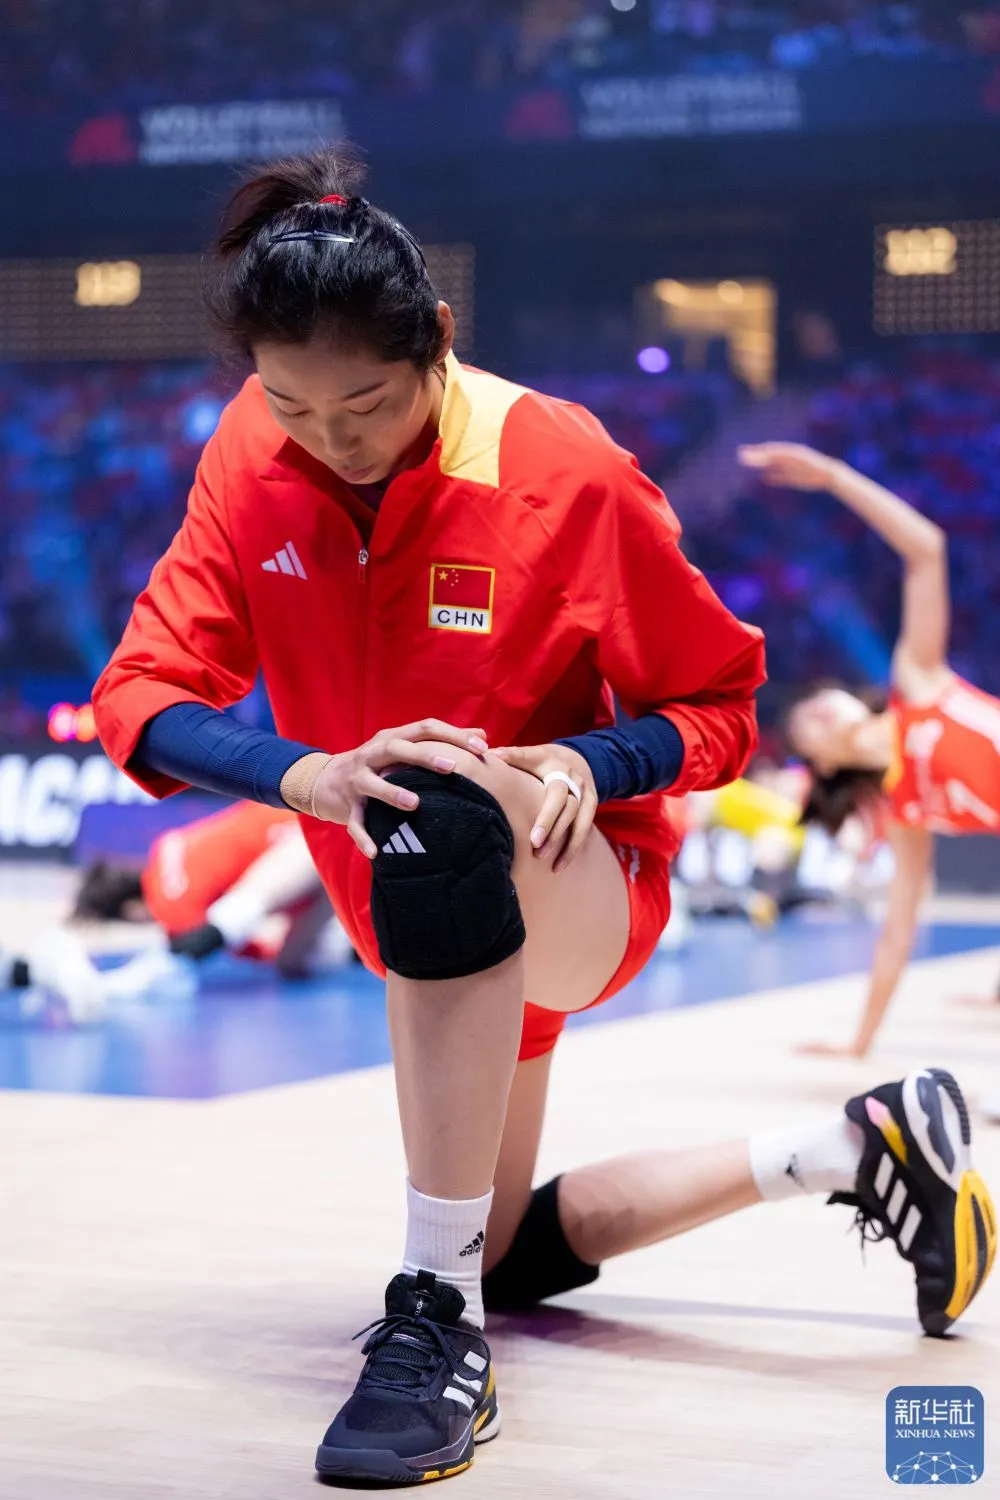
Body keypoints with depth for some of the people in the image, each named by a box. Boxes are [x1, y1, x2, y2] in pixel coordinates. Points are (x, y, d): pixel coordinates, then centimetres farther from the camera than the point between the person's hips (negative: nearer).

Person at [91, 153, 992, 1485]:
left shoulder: (564, 471, -21)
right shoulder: (252, 456, -12)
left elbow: (718, 705, -10)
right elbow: (144, 695, -16)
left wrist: (582, 765, -31)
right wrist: (305, 775, -36)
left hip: (582, 891, -6)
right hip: (437, 926, 6)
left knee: (448, 819, -43)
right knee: (507, 1251, 21)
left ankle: (440, 1325, -39)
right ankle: (855, 1155, 36)